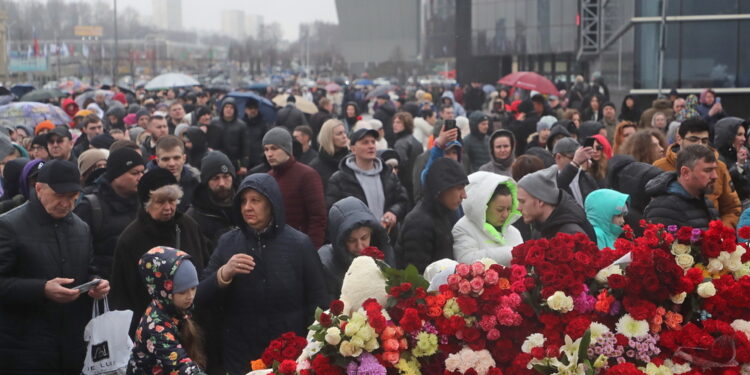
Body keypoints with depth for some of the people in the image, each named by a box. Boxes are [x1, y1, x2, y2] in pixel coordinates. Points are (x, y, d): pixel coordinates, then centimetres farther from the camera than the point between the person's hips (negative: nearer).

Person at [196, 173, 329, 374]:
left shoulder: (299, 243, -5)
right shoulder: (227, 242, 1)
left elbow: (318, 302, -2)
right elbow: (200, 298, -1)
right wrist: (223, 274, -18)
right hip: (239, 358, 2)